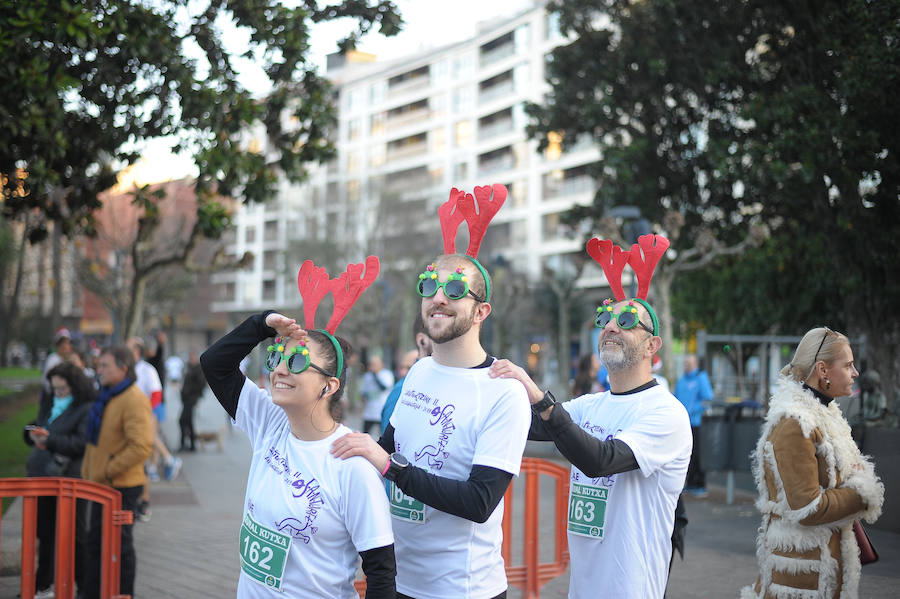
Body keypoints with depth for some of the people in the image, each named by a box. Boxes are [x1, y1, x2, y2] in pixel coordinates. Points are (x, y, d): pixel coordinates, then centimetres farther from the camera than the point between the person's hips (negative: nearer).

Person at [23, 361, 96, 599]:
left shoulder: (87, 410, -10)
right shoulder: (49, 405, 15)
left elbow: (82, 443, -20)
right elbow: (31, 431, 20)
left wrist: (49, 440, -22)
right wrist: (33, 433, -3)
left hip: (68, 479, -7)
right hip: (41, 477, 7)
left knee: (74, 535, 1)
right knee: (44, 534, 17)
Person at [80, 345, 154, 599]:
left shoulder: (134, 400, -19)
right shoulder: (105, 396, 12)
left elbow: (141, 446, -27)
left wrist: (109, 470, -20)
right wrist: (88, 472, 15)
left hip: (122, 486, -9)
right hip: (100, 484, 9)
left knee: (120, 544, 1)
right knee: (95, 541, 17)